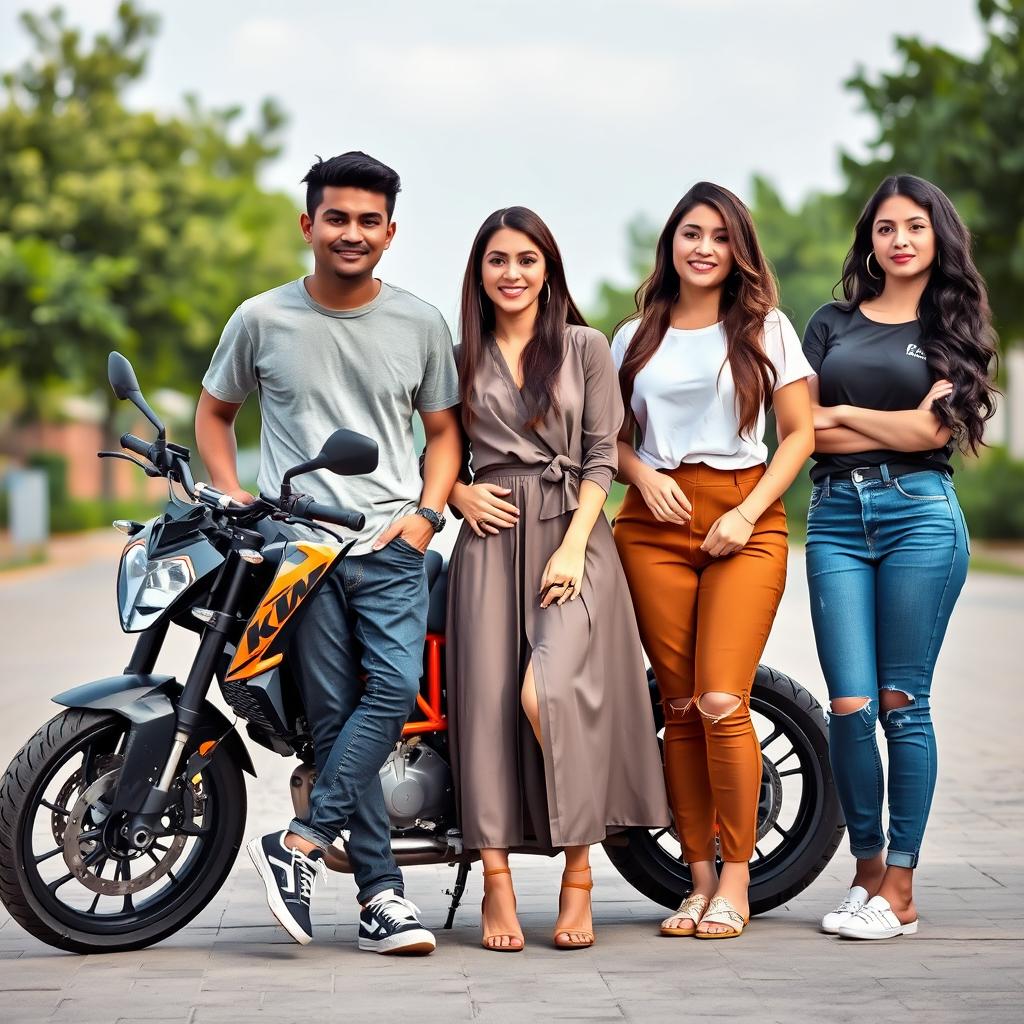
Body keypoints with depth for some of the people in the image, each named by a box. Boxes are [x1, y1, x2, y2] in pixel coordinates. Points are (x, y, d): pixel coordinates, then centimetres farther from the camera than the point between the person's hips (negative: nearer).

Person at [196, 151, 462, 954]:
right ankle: (381, 893, 0)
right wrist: (232, 495, 4)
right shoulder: (262, 319, 5)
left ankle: (302, 842, -10)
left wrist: (427, 512, 0)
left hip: (391, 542, 1)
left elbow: (443, 427, 15)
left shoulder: (420, 324, 7)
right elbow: (214, 411, 18)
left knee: (395, 690, -19)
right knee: (336, 715, -4)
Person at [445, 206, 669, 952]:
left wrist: (572, 547, -9)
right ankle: (497, 884, -4)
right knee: (487, 699, -7)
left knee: (548, 692, -20)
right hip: (491, 536, 3)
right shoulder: (461, 357, 14)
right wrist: (459, 493, 0)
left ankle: (579, 871, -9)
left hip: (571, 534, -2)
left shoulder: (586, 348, 8)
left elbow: (602, 457, 2)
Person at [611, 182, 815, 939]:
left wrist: (747, 514, -8)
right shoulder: (636, 337, 16)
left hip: (745, 521, -3)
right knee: (680, 707, 1)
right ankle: (700, 879, 9)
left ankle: (736, 882, -2)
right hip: (654, 526, 3)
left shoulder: (766, 328, 8)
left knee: (723, 703, -13)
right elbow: (611, 435, 17)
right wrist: (643, 473, -5)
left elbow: (800, 433, 4)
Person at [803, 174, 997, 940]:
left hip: (920, 513, -2)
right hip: (837, 516, 2)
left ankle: (900, 892, 2)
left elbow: (931, 431, -5)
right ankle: (867, 872, 9)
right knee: (851, 707, -5)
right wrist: (895, 427, -3)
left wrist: (841, 415, 0)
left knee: (902, 704, -3)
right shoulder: (833, 323, 17)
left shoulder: (952, 330, 9)